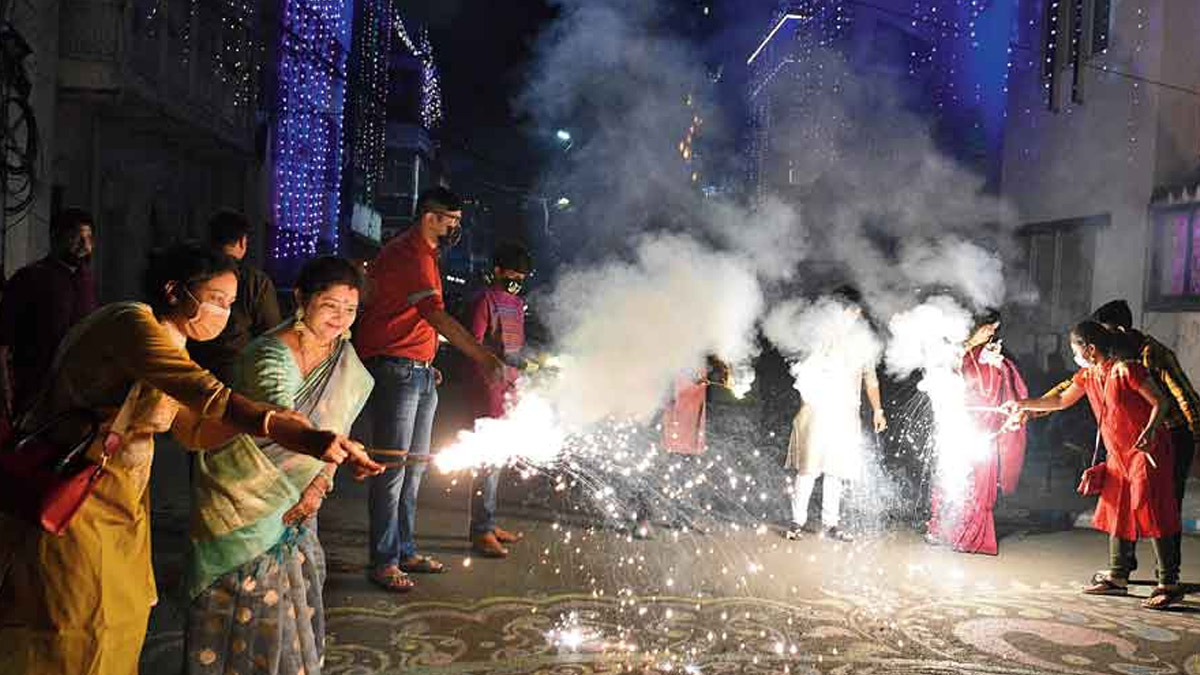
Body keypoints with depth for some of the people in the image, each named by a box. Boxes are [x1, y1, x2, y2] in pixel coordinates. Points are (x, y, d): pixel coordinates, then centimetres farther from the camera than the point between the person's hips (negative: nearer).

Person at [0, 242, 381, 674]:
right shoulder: (133, 323, -19)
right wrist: (298, 435, -39)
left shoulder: (168, 344, 13)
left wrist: (266, 420, -10)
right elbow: (209, 396, -32)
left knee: (117, 637, 15)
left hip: (118, 513, 9)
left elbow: (195, 429, 8)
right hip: (70, 505, -9)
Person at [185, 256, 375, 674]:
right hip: (242, 492, -6)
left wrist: (319, 484, -9)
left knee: (297, 595, 13)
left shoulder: (345, 356, -3)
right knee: (253, 597, 1)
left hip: (296, 495, 6)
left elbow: (338, 426, 2)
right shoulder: (271, 354, -24)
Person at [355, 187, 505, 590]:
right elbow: (438, 318, -27)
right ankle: (383, 562, 3)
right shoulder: (406, 255, -15)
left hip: (420, 373, 10)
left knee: (414, 467, 13)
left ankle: (405, 551, 23)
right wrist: (485, 359, -33)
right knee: (393, 467, -5)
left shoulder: (423, 255, 18)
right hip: (394, 371, -10)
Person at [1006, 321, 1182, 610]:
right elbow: (1061, 400, 18)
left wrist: (1150, 431, -31)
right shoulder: (1087, 375, 7)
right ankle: (1117, 577, 19)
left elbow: (1160, 402, -16)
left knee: (1153, 516, -7)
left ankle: (1169, 584, -1)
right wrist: (1022, 404, 16)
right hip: (1119, 455, 8)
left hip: (1147, 452, -8)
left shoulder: (1127, 370, -17)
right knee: (1117, 513, 10)